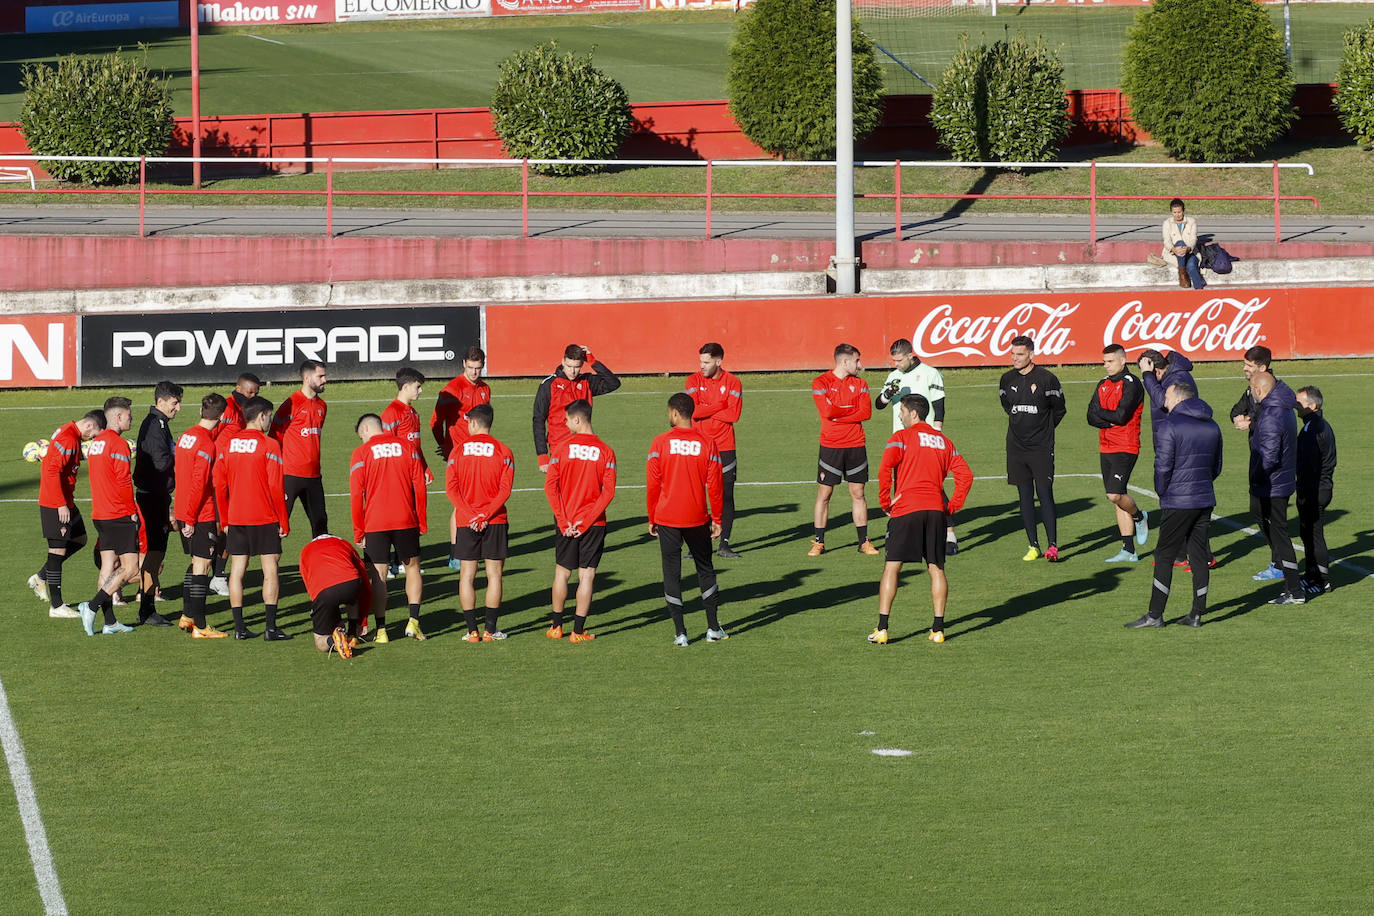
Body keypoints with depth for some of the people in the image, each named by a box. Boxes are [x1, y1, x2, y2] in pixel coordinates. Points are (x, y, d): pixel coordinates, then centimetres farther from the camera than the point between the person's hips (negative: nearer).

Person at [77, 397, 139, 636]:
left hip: (100, 515, 9)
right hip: (120, 516, -9)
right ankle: (92, 607, -14)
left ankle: (109, 622, 8)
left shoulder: (96, 443, 13)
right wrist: (133, 510, -7)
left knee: (109, 566, 9)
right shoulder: (118, 444, -14)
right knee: (130, 568, -5)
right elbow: (124, 481, -19)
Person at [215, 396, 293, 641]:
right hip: (265, 519, -4)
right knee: (270, 570, 1)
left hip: (235, 519, 4)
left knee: (237, 571, 7)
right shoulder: (269, 445, -9)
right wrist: (284, 522, -3)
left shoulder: (226, 444, 4)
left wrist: (224, 520, 14)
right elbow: (276, 487, -11)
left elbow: (219, 485, 6)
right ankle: (271, 627, -4)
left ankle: (239, 627, 6)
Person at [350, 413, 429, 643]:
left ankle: (381, 630, 3)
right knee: (412, 567, 16)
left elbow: (356, 495, -4)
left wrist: (359, 532, 2)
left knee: (379, 575, 4)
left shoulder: (361, 453, -2)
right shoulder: (407, 446, 5)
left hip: (375, 524, -2)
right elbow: (419, 487, 4)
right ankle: (413, 621, 4)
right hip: (406, 521, 2)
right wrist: (422, 522, 11)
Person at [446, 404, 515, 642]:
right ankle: (490, 629, 2)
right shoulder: (503, 452, -1)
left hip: (466, 522, 0)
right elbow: (505, 490, -8)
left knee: (467, 576, 5)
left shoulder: (458, 451, 1)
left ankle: (472, 630, 1)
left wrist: (471, 515, -10)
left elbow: (451, 489, -6)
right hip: (495, 522, 0)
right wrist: (485, 515, -10)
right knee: (494, 574, 5)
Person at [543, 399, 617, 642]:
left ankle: (556, 626, 20)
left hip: (566, 523, 0)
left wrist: (563, 521, -8)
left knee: (562, 572, 13)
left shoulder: (562, 449, -6)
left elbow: (550, 486, -10)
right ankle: (578, 630, 2)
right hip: (594, 523, 0)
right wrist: (586, 521, -8)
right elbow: (608, 492, -9)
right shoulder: (605, 452, -5)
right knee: (587, 575, 3)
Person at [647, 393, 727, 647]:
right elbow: (714, 486, -2)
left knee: (672, 573, 6)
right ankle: (713, 628, 18)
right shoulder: (706, 443, -4)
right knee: (705, 569, 17)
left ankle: (680, 633, 3)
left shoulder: (660, 442, -8)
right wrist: (716, 519, 9)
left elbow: (652, 485, -5)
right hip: (697, 518, 2)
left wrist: (652, 519, 6)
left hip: (667, 519, -2)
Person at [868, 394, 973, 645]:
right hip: (936, 510, 4)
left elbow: (884, 469, -15)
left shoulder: (901, 437, 1)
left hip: (906, 510, -4)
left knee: (892, 567, -1)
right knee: (936, 569, 9)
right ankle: (938, 629, 6)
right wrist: (953, 506, 12)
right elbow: (965, 475, 11)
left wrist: (885, 502, -5)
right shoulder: (943, 441, 16)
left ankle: (882, 629, -6)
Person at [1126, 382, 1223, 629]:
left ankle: (1155, 615, 0)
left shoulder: (1170, 425, -12)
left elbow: (1163, 465, -14)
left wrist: (1162, 492, 1)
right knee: (1199, 556, 9)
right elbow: (1216, 467, 16)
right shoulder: (1212, 426, 10)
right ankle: (1197, 614, 9)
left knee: (1164, 556, 0)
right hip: (1205, 501, 6)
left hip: (1178, 502, -6)